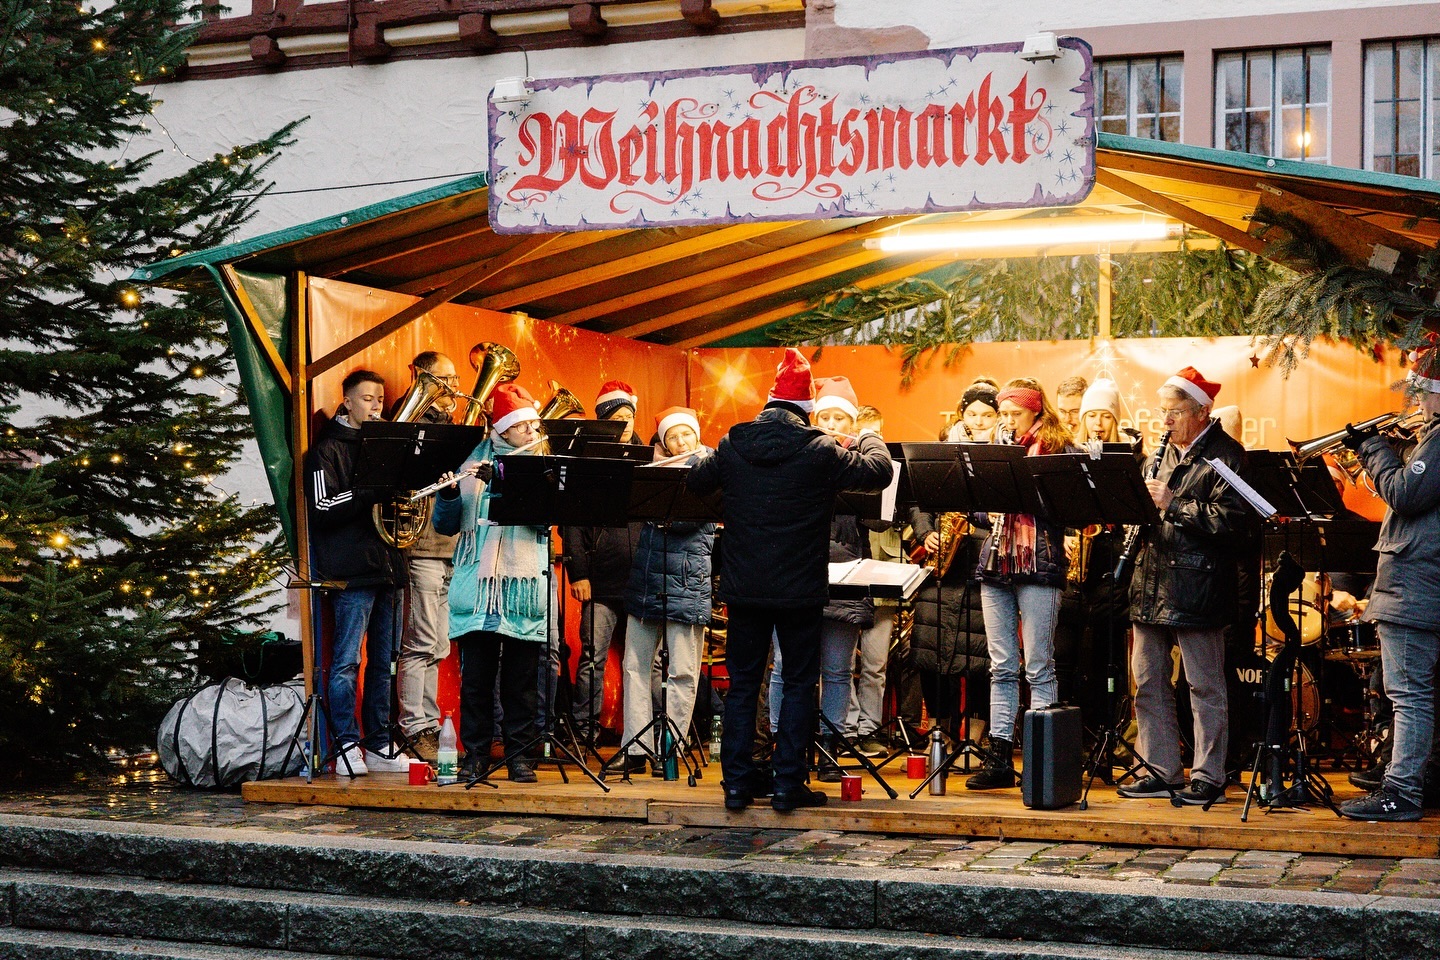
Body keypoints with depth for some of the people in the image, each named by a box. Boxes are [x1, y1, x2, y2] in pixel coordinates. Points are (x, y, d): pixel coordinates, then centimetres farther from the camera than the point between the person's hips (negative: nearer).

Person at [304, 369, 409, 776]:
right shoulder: (328, 450, 0)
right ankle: (346, 748, -3)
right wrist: (371, 492, -18)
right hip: (352, 570, -7)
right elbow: (323, 509, -10)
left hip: (387, 566, 7)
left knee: (385, 662, 8)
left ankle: (379, 746, 13)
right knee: (347, 661, -7)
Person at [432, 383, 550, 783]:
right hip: (476, 588, 1)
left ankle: (519, 753, 9)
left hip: (524, 585, -1)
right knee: (475, 673, 1)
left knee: (521, 676, 1)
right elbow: (446, 525, 9)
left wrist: (500, 482, -21)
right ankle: (475, 751, 10)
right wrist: (449, 492, -11)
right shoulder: (473, 462, 11)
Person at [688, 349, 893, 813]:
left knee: (742, 683, 11)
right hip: (800, 588, -3)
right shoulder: (820, 451, -13)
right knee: (799, 683, 7)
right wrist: (869, 438, 18)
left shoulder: (733, 444, -2)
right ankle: (789, 783, 6)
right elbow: (879, 471, -3)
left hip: (743, 585, 3)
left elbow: (697, 481, 14)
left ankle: (737, 781, 13)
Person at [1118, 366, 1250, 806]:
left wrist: (1174, 504, -19)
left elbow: (1233, 521, -19)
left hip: (1197, 587, -8)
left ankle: (1208, 778, 7)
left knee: (1204, 687, 0)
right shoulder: (1165, 452, 17)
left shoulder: (1225, 456, -8)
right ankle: (1162, 772, 19)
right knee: (1148, 681, 10)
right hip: (1153, 584, 8)